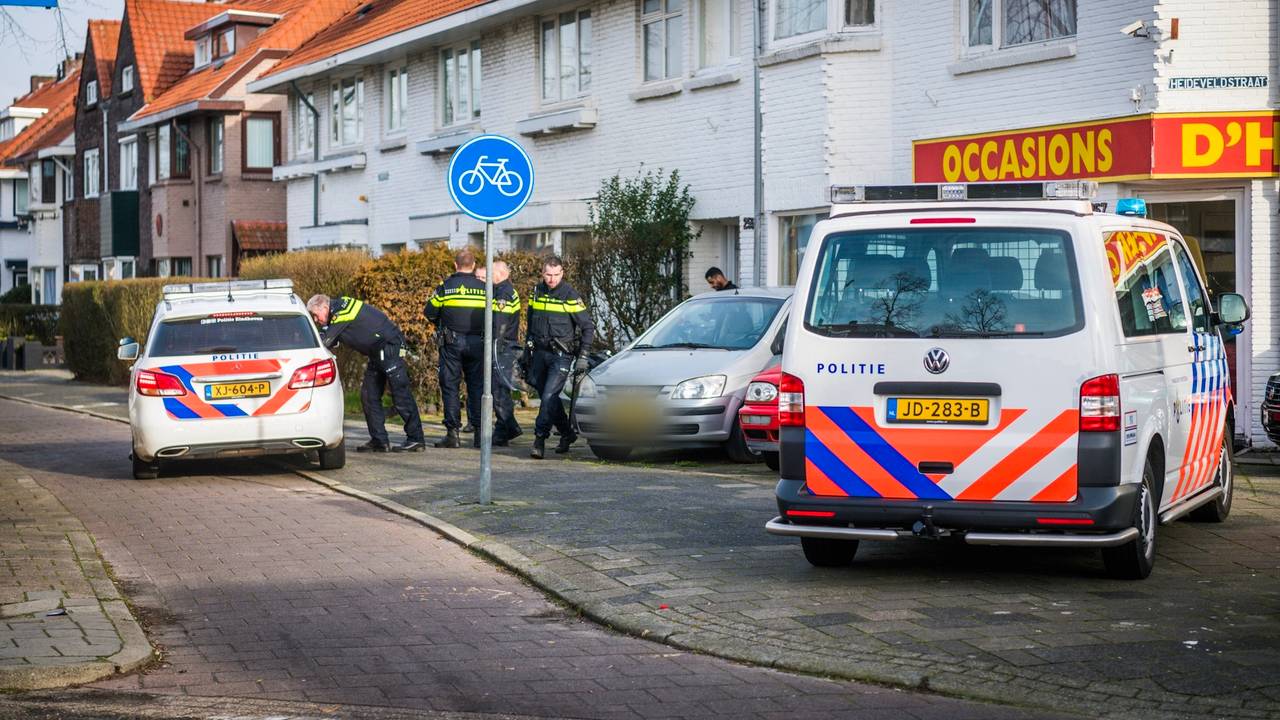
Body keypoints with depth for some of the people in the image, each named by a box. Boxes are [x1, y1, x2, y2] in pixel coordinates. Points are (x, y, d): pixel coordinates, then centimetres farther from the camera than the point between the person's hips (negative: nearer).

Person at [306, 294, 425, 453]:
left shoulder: (341, 312, -17)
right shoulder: (337, 315, 14)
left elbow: (324, 342, -18)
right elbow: (330, 343, 17)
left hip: (390, 346, -11)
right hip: (377, 353, 11)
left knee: (400, 395, -9)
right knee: (369, 395, 7)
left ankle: (416, 439, -7)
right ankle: (379, 440, 8)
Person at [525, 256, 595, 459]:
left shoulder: (570, 296, -9)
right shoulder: (536, 292, 7)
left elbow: (588, 327, -5)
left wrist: (583, 356, -10)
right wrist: (528, 349, 20)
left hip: (561, 355, -6)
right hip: (540, 352, 6)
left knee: (549, 396, -15)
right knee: (546, 396, 10)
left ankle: (540, 438, -14)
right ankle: (567, 433, 26)